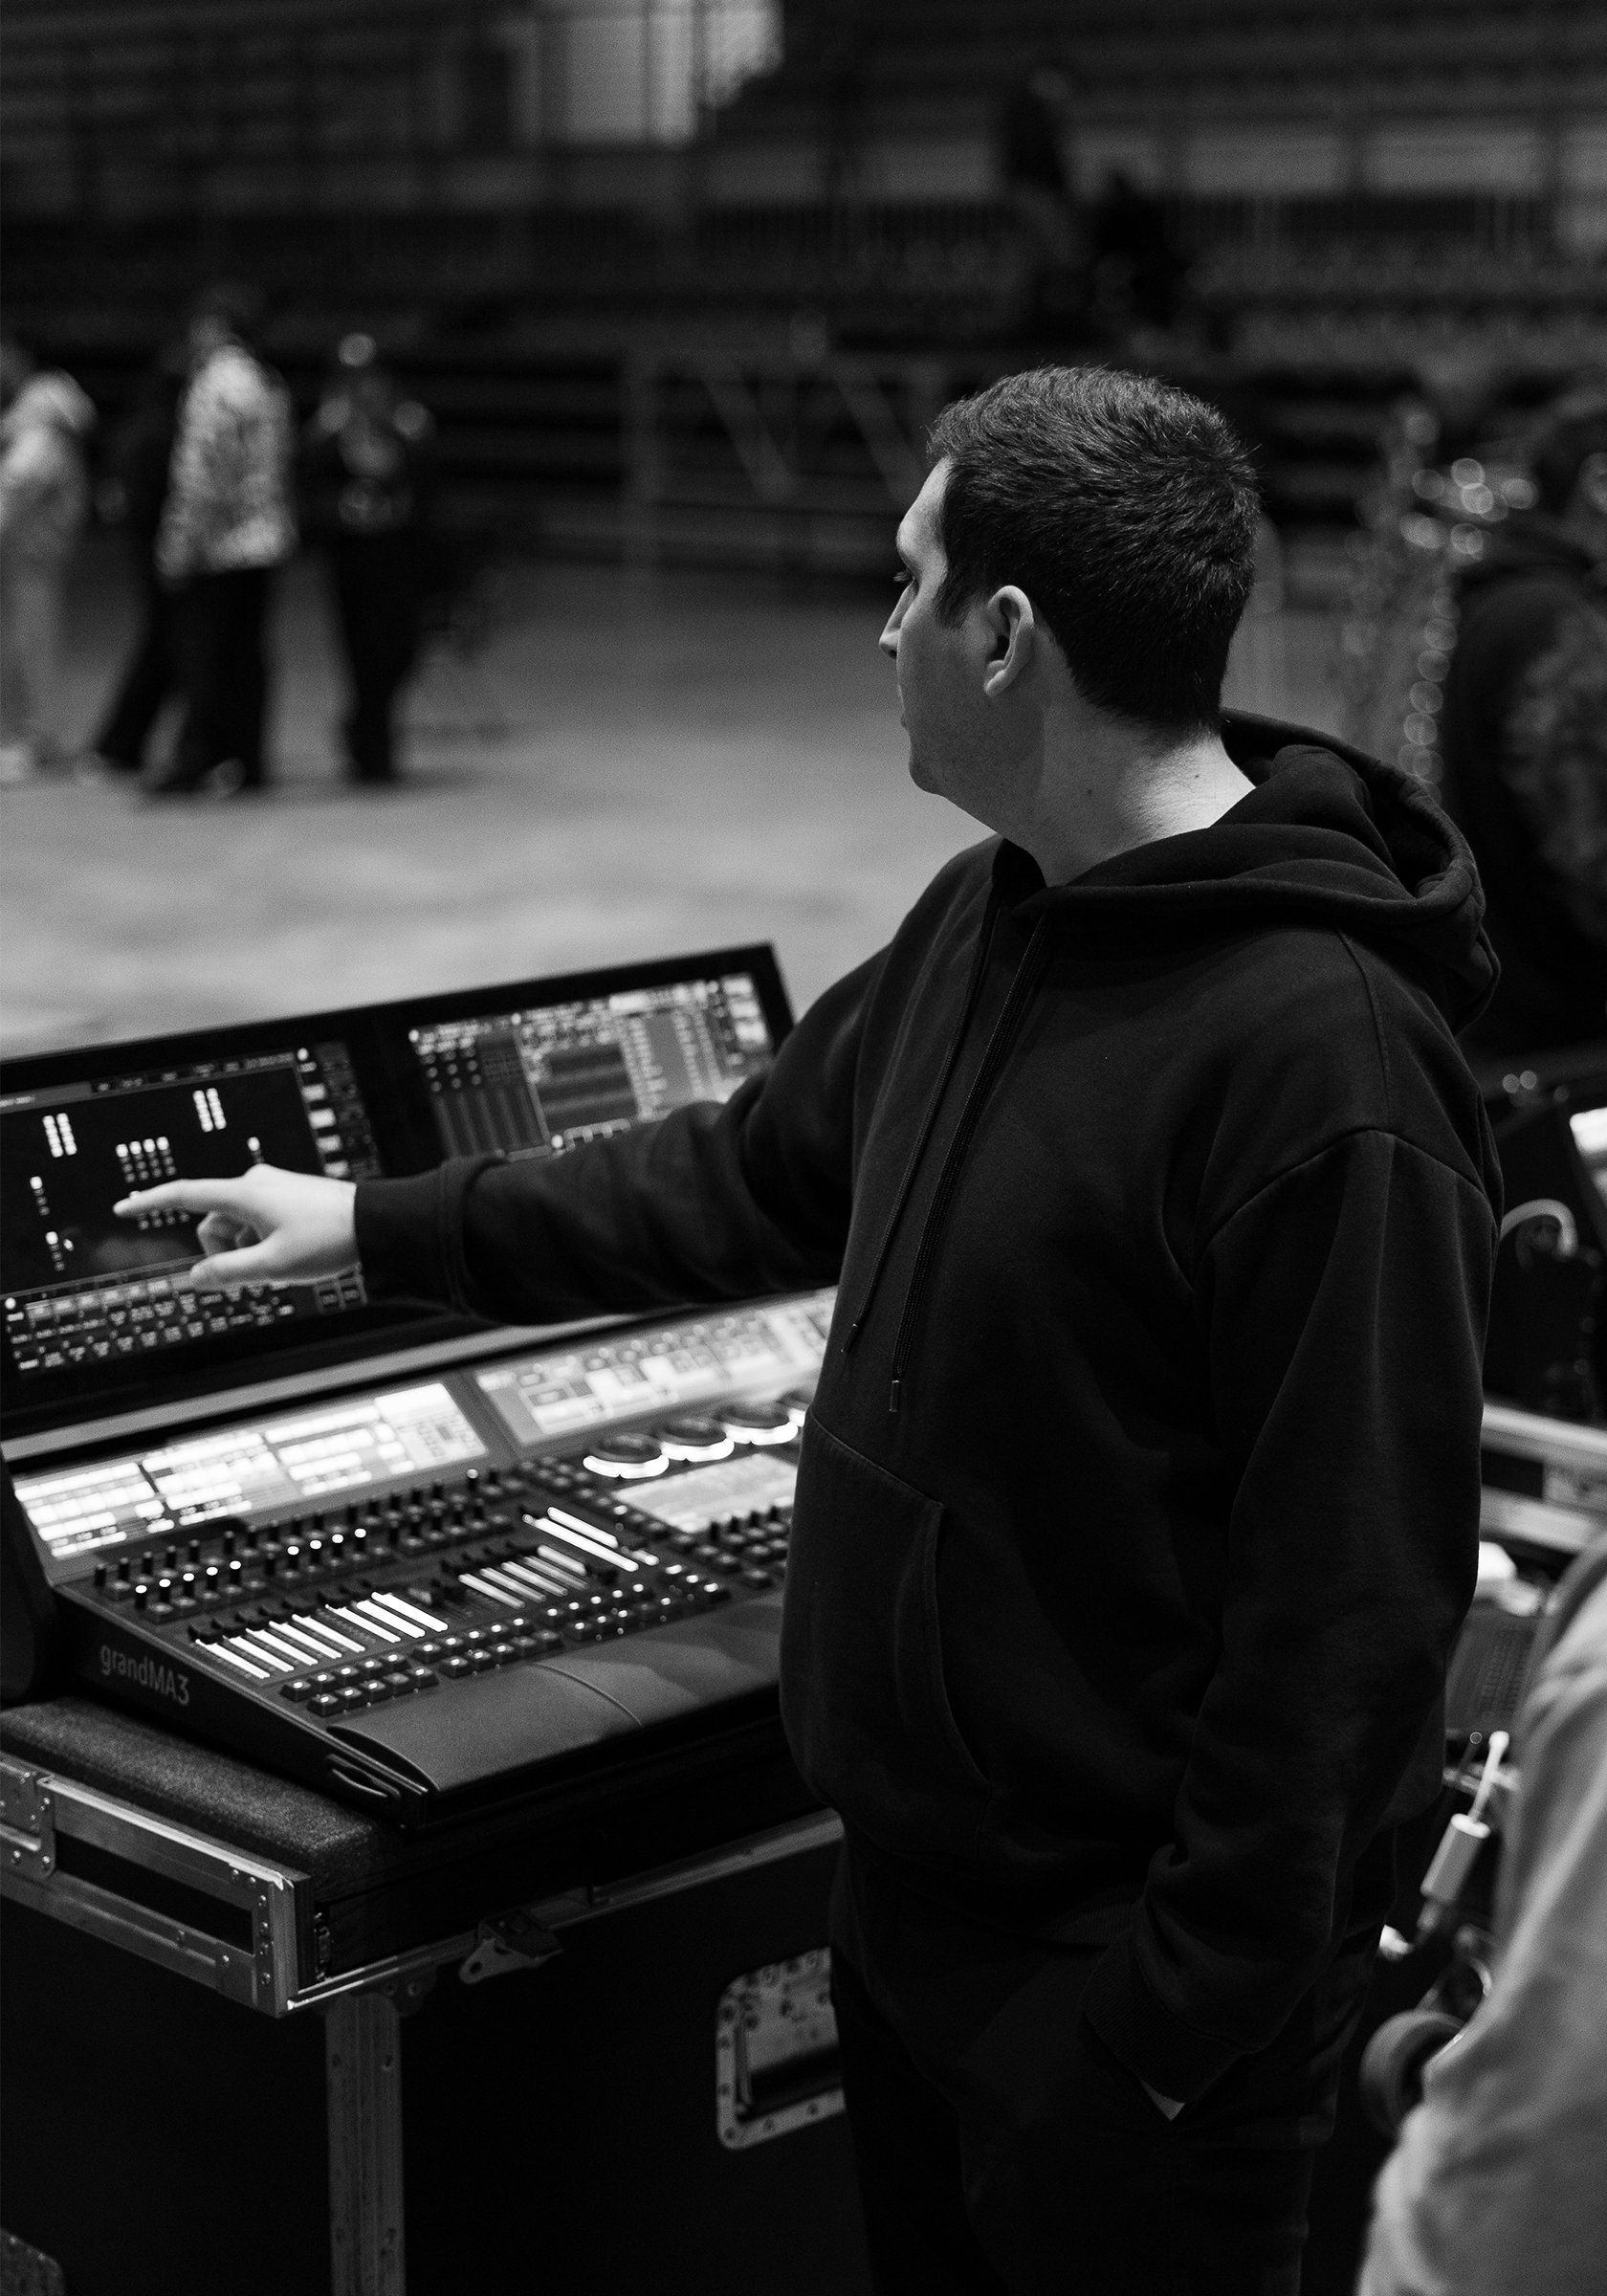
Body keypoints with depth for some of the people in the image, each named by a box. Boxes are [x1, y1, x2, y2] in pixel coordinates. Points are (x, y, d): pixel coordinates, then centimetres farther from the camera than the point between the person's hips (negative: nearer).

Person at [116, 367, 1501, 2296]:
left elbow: (1346, 1598, -25)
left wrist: (1196, 2019, -21)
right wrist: (381, 1230, 19)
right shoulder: (983, 922, 4)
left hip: (1123, 1960, -8)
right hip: (915, 1883, 9)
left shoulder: (1322, 1053, -26)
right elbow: (758, 1173, 18)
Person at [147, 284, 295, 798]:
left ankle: (197, 759, -8)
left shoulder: (215, 384, -13)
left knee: (201, 647, -5)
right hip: (263, 542, 8)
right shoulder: (271, 385, 13)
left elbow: (199, 472, -17)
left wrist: (179, 545, -15)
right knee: (244, 649, 9)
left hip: (219, 544, -8)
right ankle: (245, 763, 11)